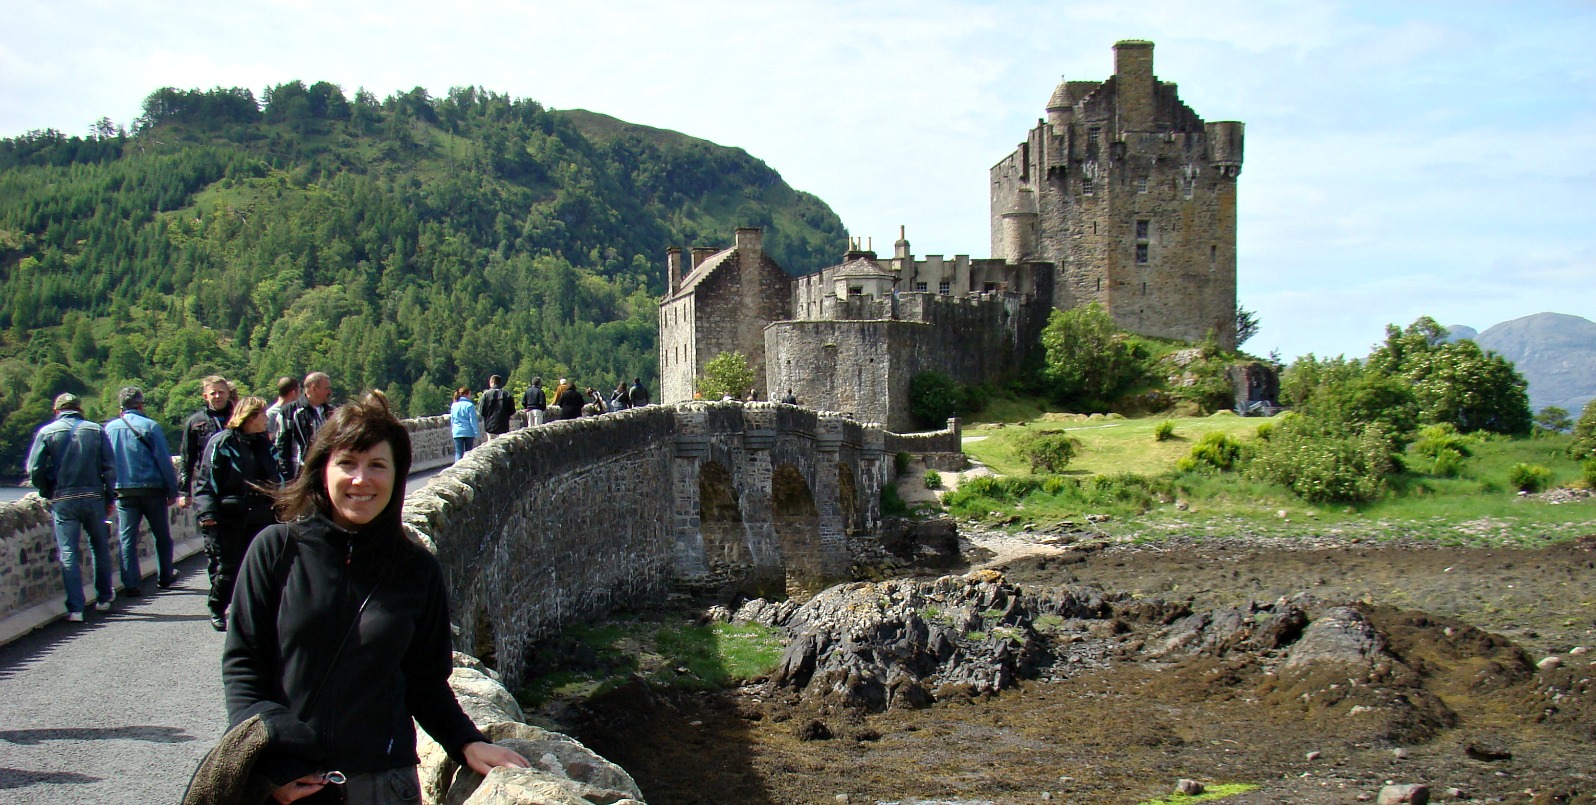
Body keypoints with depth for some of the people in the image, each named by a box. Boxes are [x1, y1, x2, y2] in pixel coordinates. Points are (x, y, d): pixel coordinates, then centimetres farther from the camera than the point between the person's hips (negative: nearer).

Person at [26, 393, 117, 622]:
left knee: (68, 553, 0)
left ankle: (75, 608, -5)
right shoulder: (96, 430, 4)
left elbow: (35, 470, -4)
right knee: (100, 548, 18)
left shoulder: (46, 432, 2)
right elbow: (110, 468, 0)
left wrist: (48, 493, 11)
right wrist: (109, 498, 8)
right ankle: (104, 597, 28)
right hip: (93, 498, 1)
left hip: (63, 500, -1)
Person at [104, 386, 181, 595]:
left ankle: (131, 584, -2)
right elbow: (164, 460, -7)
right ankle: (165, 578, 23)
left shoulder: (109, 428, 4)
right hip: (152, 489, -2)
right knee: (162, 536, 13)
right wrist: (172, 491, -2)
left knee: (127, 538, 4)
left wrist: (110, 492, 17)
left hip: (124, 491, 2)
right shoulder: (151, 426, -6)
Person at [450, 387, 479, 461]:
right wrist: (476, 434, -7)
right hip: (468, 433, -2)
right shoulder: (470, 405, -8)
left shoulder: (454, 406, 6)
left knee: (458, 452, 0)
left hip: (457, 432, 2)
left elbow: (452, 420, 14)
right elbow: (473, 421, -9)